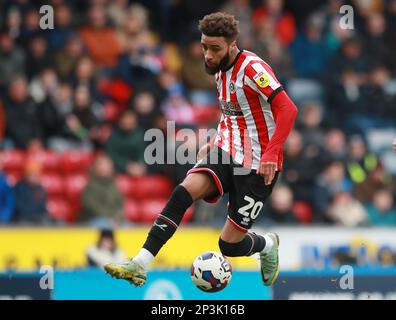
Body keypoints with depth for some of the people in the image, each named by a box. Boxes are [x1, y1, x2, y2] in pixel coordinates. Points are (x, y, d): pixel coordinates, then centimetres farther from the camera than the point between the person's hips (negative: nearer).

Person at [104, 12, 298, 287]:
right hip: (227, 152, 7)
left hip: (257, 166, -7)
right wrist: (215, 143, 19)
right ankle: (140, 265, -30)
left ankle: (268, 245, 32)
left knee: (230, 244, -5)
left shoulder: (252, 68, -17)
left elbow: (288, 109, -26)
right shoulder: (220, 71, 10)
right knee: (185, 191, -22)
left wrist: (271, 153, -35)